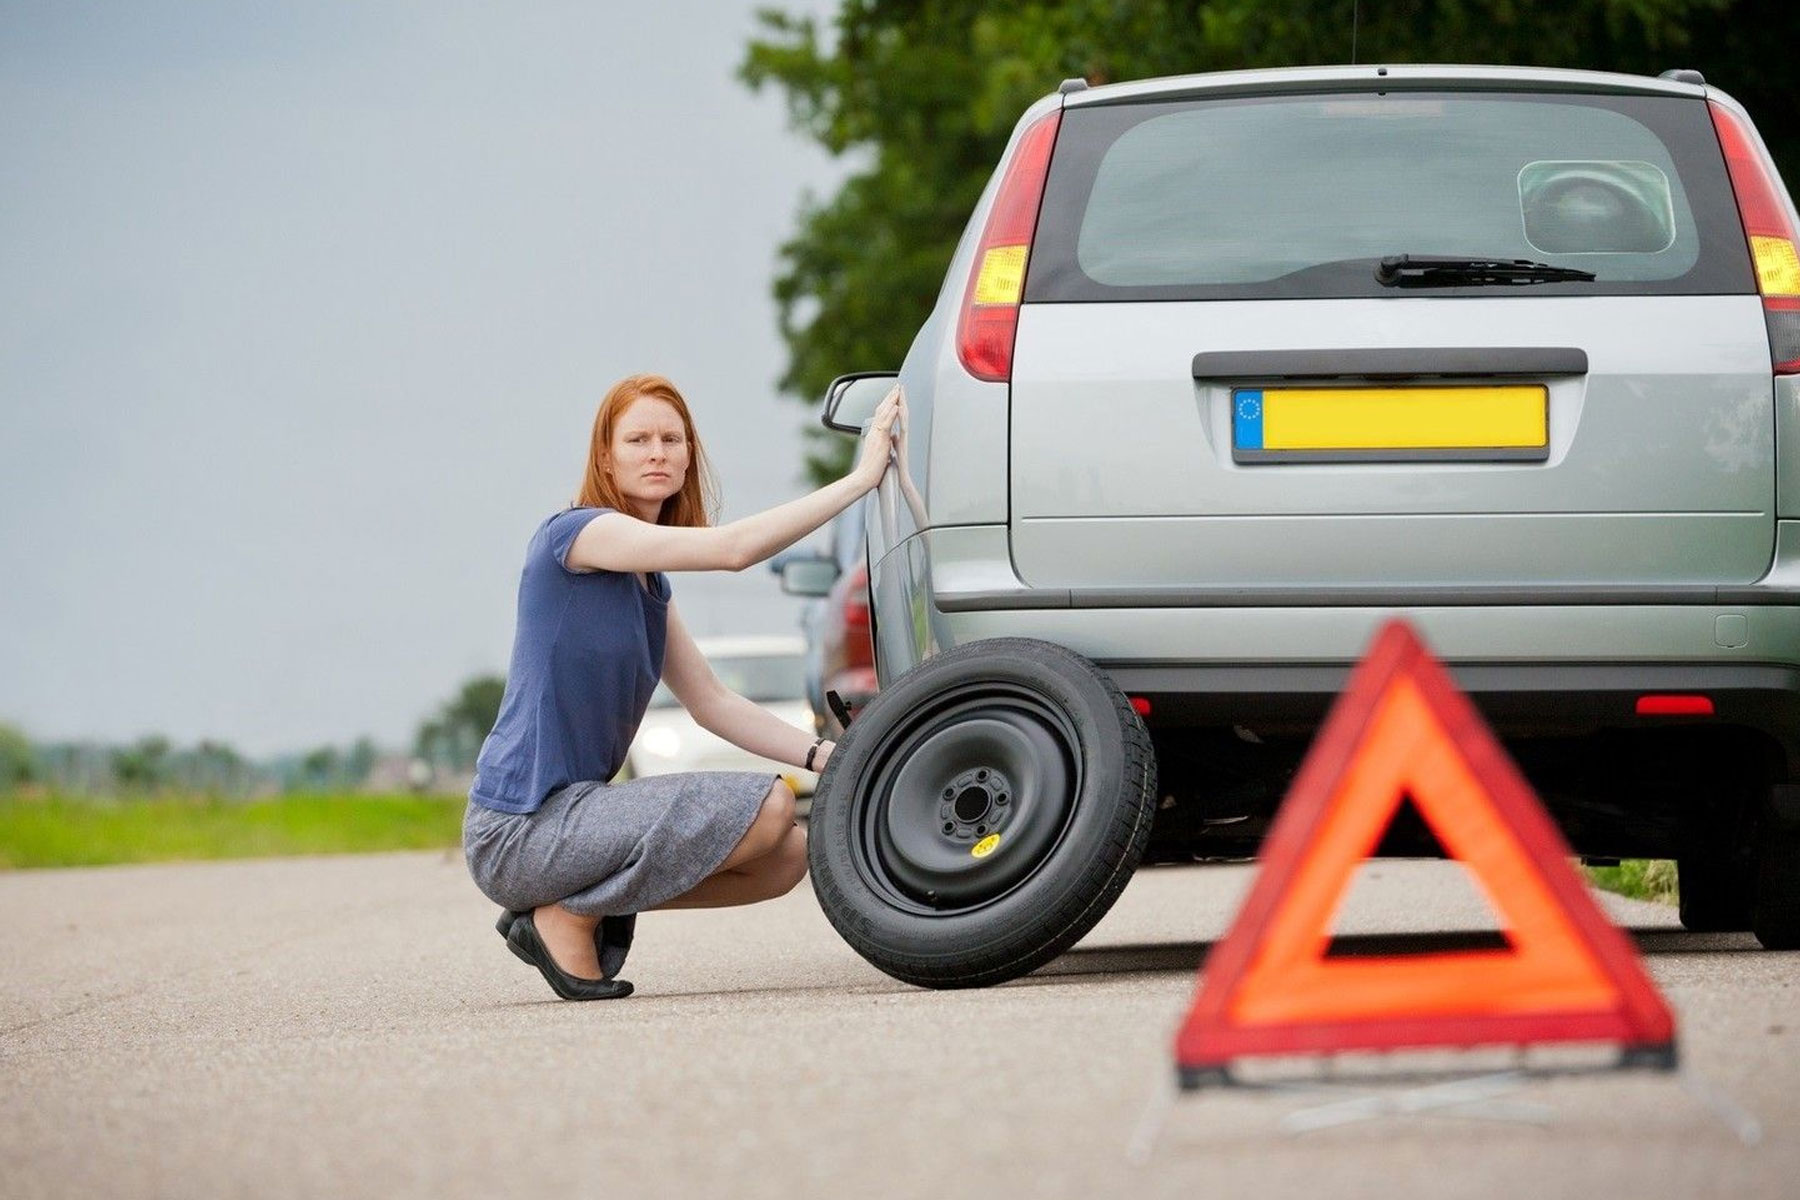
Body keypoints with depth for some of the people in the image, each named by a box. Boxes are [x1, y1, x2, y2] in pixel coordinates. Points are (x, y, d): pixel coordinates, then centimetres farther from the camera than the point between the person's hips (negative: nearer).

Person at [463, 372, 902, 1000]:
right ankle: (570, 917, -8)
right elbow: (734, 548, -21)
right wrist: (862, 477, -19)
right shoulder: (574, 534, -11)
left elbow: (711, 701, 16)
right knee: (766, 809, -20)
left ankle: (581, 902, 8)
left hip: (570, 815, 9)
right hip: (520, 831, -9)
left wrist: (827, 757, 3)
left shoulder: (650, 582, 16)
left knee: (788, 856, 7)